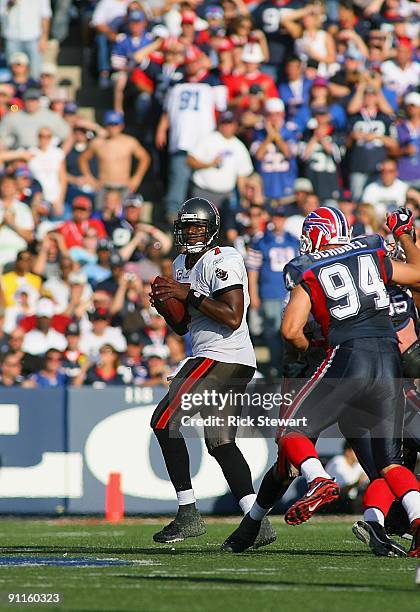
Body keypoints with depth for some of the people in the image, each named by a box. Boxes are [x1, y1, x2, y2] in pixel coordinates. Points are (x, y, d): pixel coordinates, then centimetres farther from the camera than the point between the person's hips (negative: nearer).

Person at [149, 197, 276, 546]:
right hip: (221, 360, 10)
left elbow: (233, 317, -21)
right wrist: (165, 305, 3)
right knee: (221, 443, 8)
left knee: (165, 421, -10)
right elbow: (183, 327, 24)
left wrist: (189, 295, -18)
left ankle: (188, 514, -9)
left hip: (222, 357, -10)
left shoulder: (222, 261, -11)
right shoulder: (182, 265, 18)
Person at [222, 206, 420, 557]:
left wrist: (308, 347, 17)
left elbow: (291, 331, -4)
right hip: (389, 359, 4)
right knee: (389, 460, 10)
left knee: (291, 433, 4)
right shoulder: (372, 254, 15)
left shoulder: (307, 273, 6)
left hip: (348, 357, -4)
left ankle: (319, 481, -27)